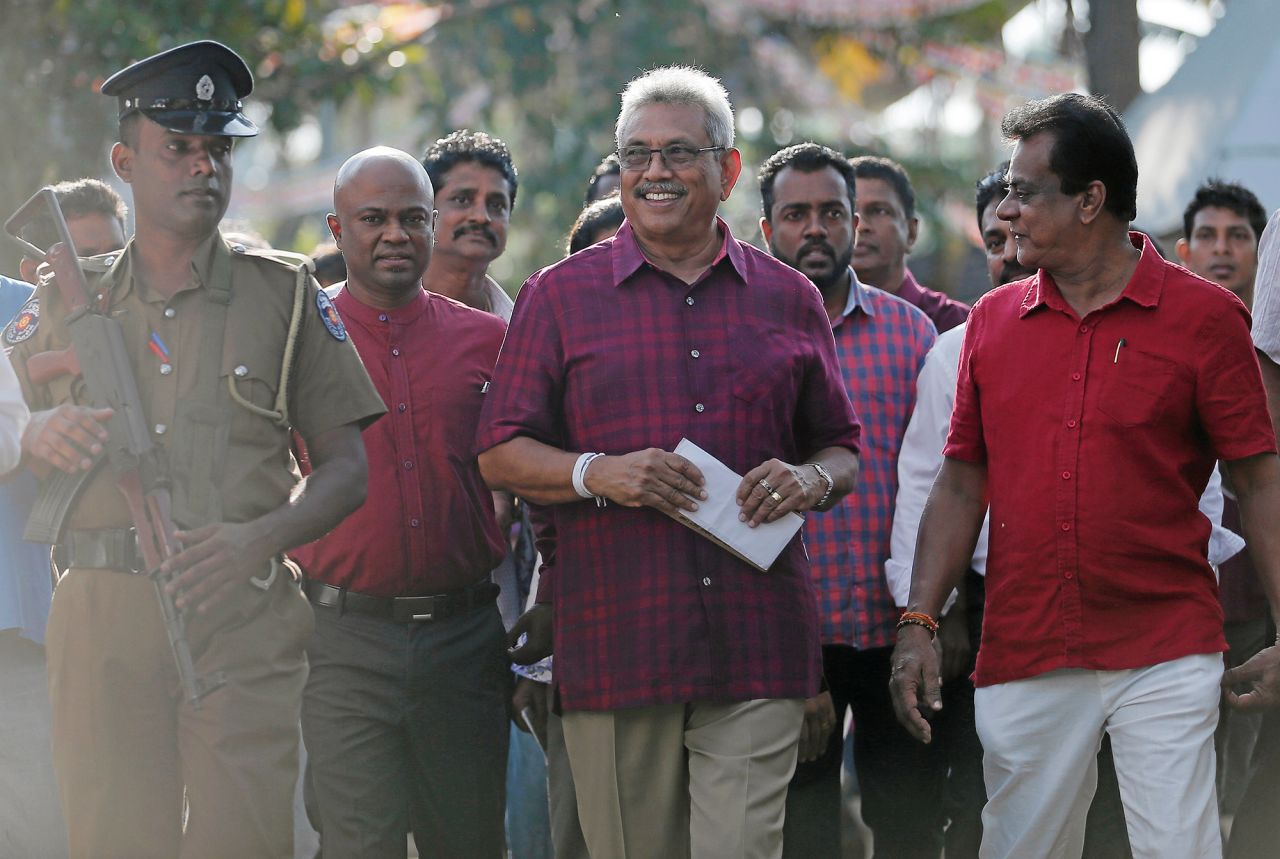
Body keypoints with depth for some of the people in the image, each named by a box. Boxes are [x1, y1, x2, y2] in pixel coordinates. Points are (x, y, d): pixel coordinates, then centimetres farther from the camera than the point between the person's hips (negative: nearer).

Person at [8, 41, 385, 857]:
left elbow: (347, 467, 7)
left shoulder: (284, 294, 11)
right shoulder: (67, 300, 15)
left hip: (243, 614, -1)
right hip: (102, 617, 2)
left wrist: (260, 539, -11)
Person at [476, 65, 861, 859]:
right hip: (615, 641, -1)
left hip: (757, 647, 1)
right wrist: (595, 473, -12)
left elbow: (842, 448, 19)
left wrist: (810, 481, -4)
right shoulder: (561, 296, 9)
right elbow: (501, 453, 7)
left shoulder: (789, 300, 14)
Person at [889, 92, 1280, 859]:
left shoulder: (1203, 317, -2)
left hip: (1166, 655, -4)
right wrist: (919, 622, 3)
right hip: (1023, 664, 4)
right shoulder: (993, 321, 10)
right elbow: (962, 484, 13)